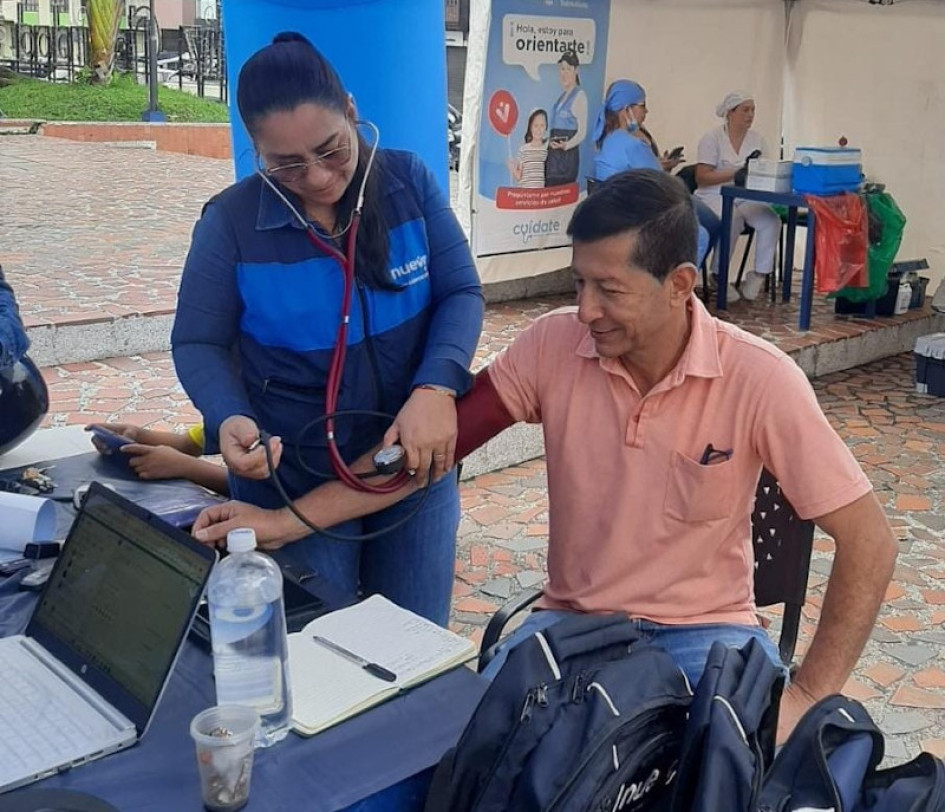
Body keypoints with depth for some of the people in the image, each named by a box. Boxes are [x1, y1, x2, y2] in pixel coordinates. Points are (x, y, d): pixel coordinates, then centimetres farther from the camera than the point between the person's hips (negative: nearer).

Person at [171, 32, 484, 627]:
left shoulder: (410, 183, -8)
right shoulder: (231, 221, -11)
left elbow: (461, 293, -6)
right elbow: (198, 343, -5)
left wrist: (436, 387, -24)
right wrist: (229, 417, -26)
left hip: (416, 461, 2)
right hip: (292, 481, -2)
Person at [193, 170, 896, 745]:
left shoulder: (758, 381, -17)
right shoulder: (555, 346, -10)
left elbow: (869, 542, -13)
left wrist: (806, 700, -18)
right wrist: (291, 520, -14)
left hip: (704, 632, -1)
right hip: (571, 621, 2)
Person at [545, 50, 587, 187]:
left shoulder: (579, 96, -6)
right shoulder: (562, 95, 17)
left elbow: (582, 132, -11)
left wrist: (566, 145, -26)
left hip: (567, 154, -7)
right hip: (553, 155, 7)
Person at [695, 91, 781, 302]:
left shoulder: (757, 140, 14)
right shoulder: (712, 138, -1)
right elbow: (701, 177, -9)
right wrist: (735, 173, -18)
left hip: (747, 198, 5)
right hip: (715, 196, -4)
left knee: (772, 221, -25)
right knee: (732, 220, -36)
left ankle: (759, 274, -12)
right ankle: (719, 275, -18)